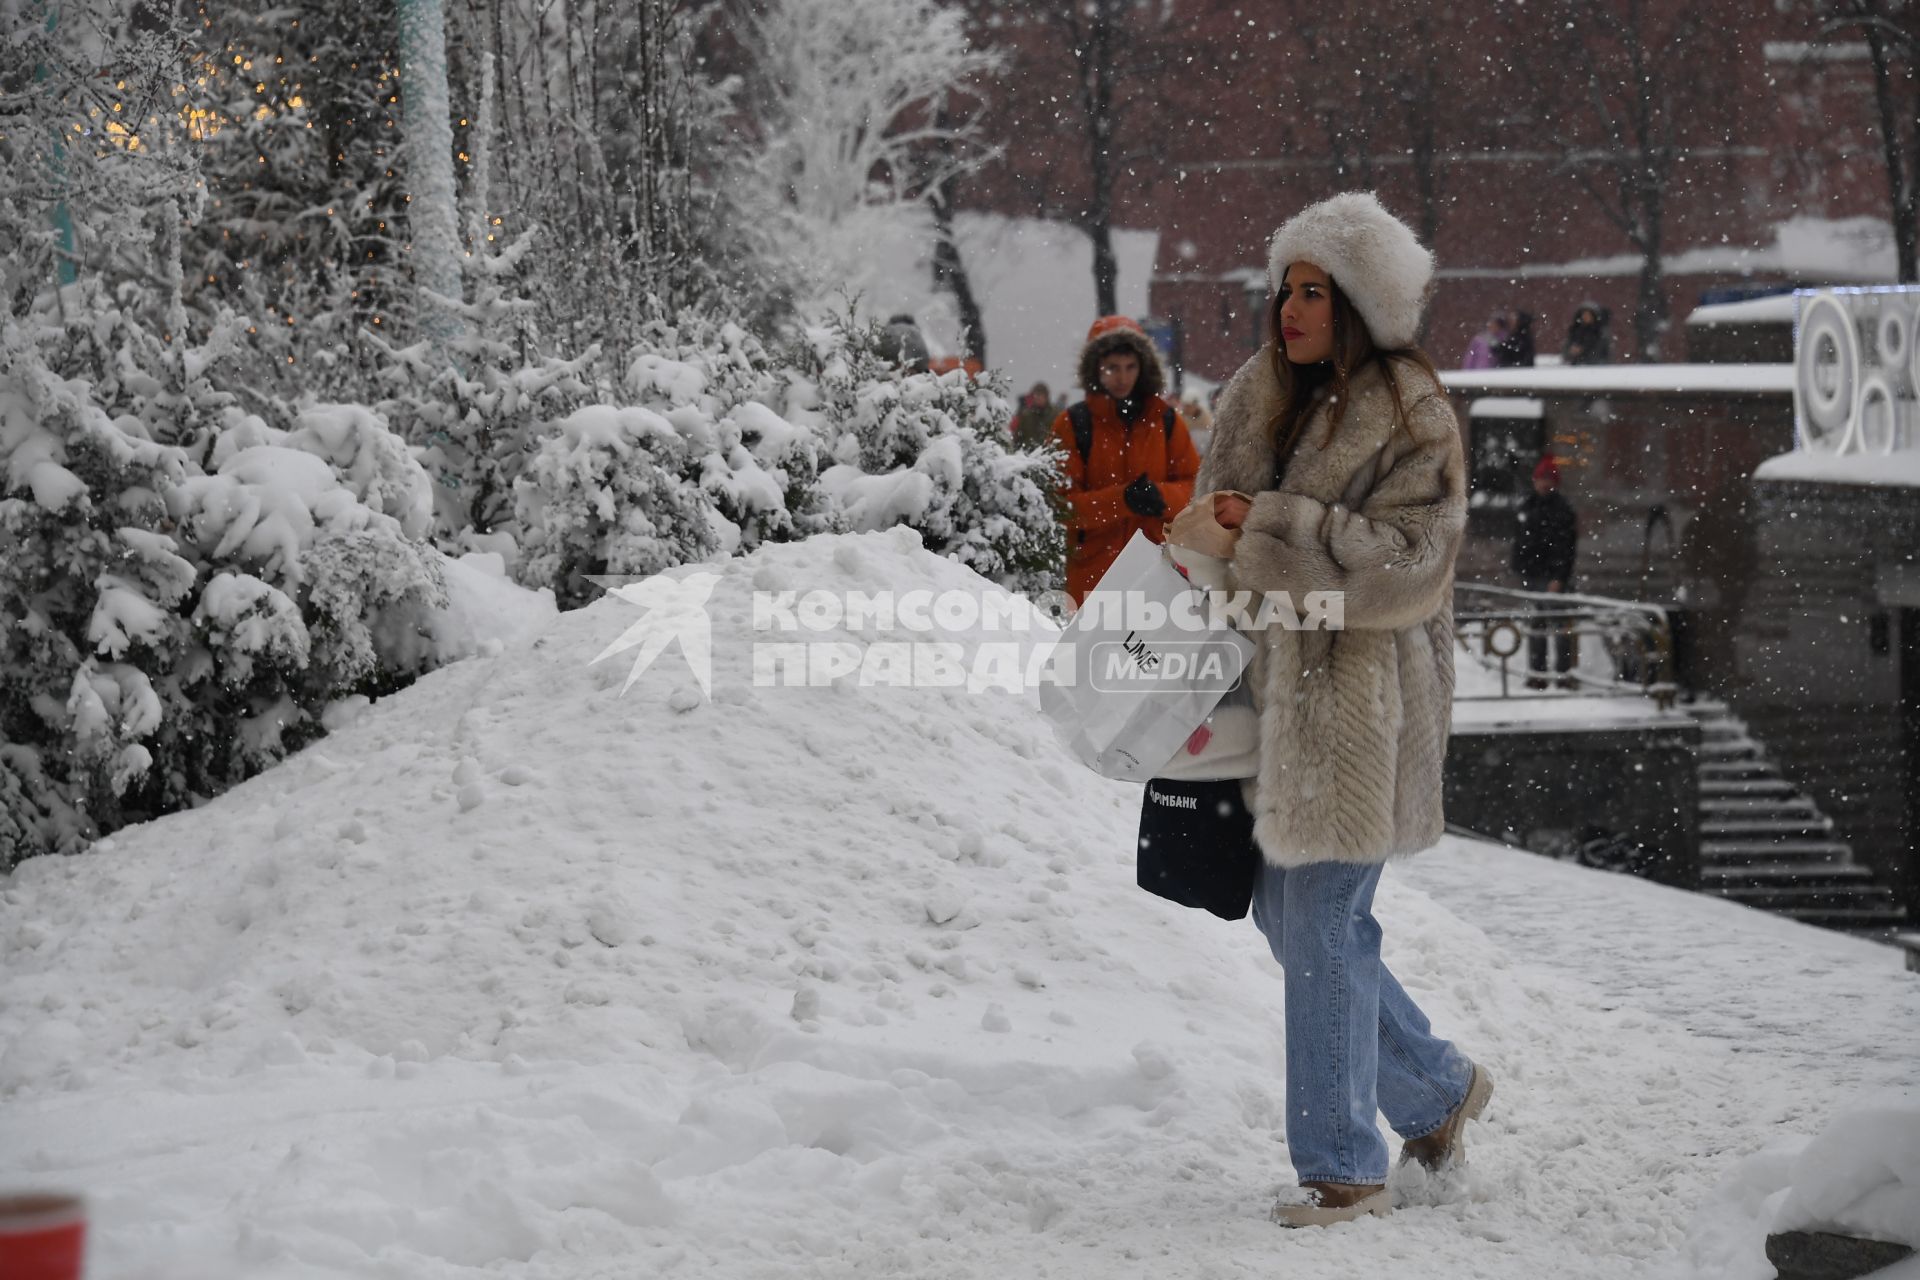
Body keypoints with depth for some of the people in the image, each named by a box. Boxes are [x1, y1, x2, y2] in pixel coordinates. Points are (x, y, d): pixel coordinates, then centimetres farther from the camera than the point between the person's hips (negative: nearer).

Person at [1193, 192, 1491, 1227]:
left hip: (1364, 695, -8)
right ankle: (1439, 1089, 31)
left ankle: (1342, 1168, 3)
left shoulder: (1408, 419, -10)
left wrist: (1277, 527, -22)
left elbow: (1411, 560, -19)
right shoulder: (1262, 397, 11)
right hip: (1281, 685, 8)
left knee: (1323, 924, -7)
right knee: (1284, 914, 13)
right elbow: (1221, 511, 23)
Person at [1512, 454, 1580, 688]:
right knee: (1535, 624, 11)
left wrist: (1558, 578, -20)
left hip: (1552, 576, -7)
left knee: (1558, 623, -9)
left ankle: (1564, 673, -6)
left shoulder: (1562, 509, -7)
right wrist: (1518, 568, 16)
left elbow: (1564, 547, -14)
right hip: (1530, 574, 7)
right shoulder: (1527, 505, 14)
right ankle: (1536, 673, 17)